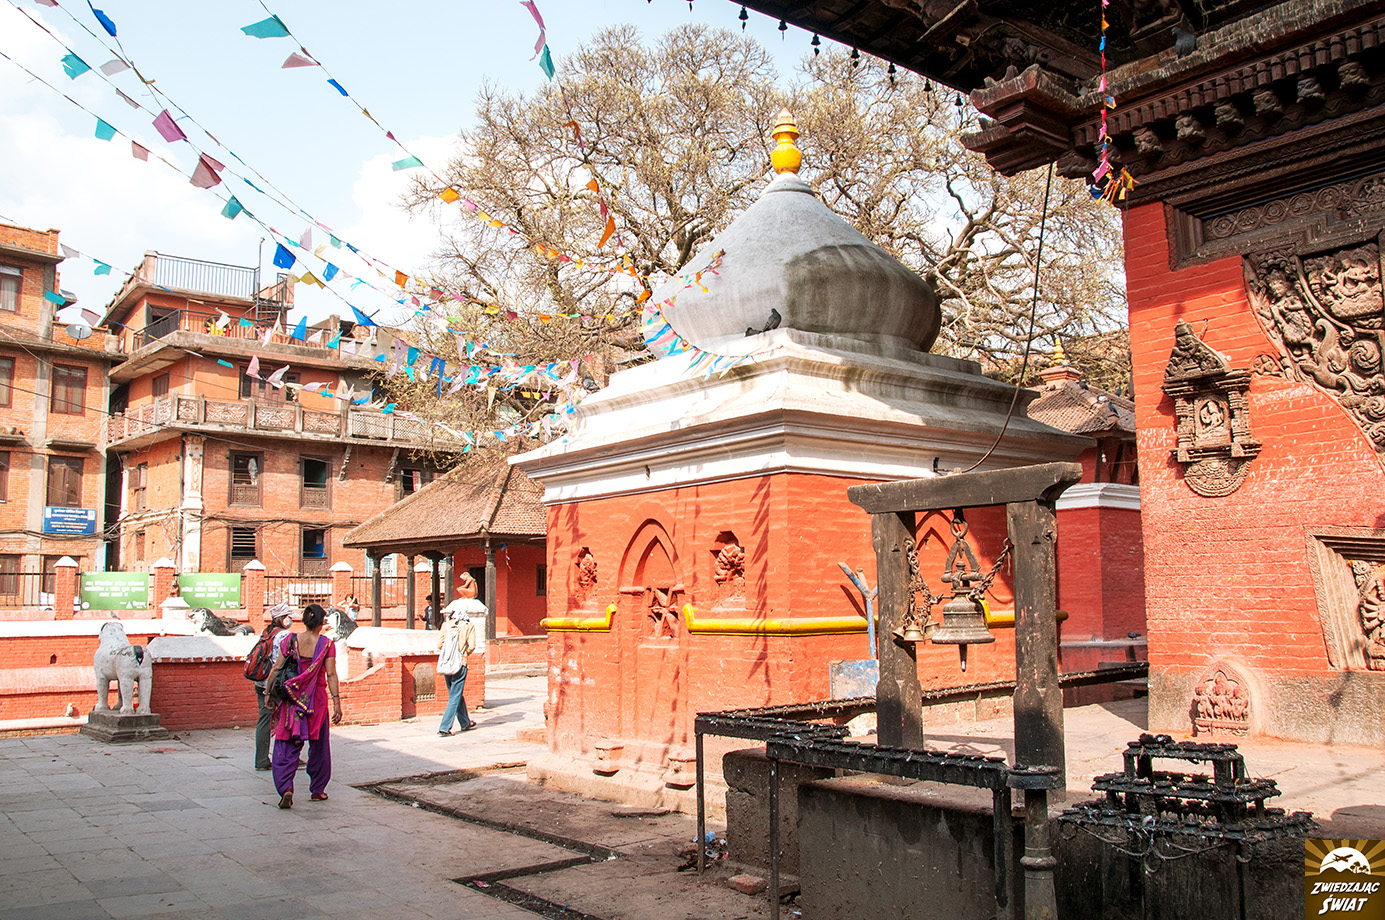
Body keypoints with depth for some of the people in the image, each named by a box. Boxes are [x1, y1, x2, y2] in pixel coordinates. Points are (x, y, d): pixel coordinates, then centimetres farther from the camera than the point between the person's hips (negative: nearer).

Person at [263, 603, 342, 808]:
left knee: (286, 747, 5)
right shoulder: (326, 644, -6)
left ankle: (286, 788, -14)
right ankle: (317, 790, 23)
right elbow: (331, 675, -9)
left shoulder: (289, 641, -1)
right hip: (317, 699, -1)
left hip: (291, 699, 1)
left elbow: (276, 669, 0)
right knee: (319, 746, 15)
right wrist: (337, 702, -8)